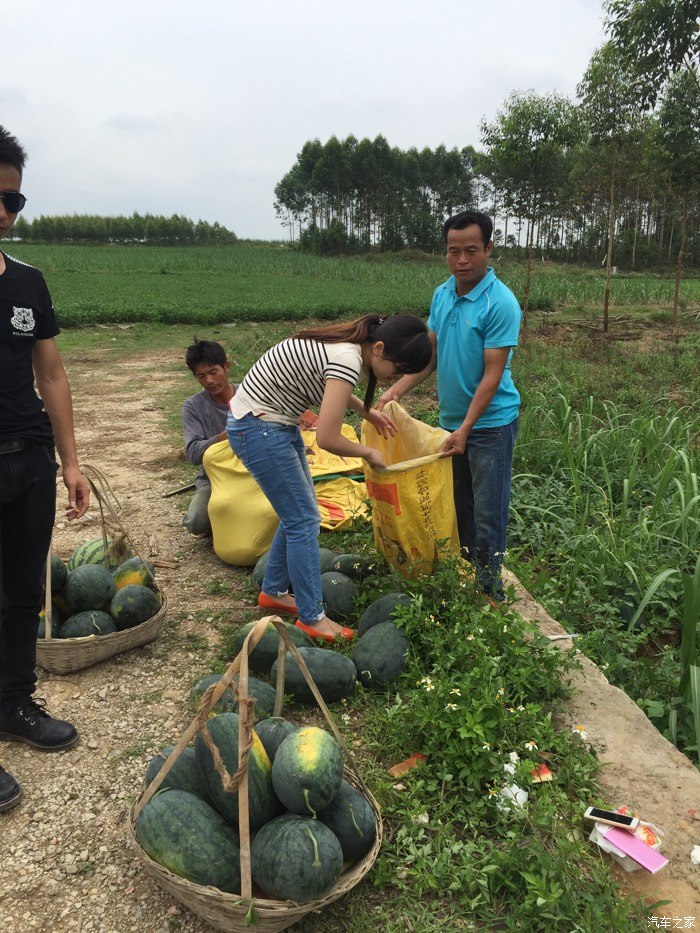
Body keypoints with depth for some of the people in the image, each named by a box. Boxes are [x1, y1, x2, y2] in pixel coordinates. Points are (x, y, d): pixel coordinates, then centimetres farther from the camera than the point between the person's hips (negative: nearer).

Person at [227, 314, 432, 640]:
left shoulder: (347, 343, 2)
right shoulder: (348, 358, -26)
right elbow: (327, 438, -28)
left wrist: (366, 411, 17)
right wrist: (368, 453, -10)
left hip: (276, 423, 10)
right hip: (259, 429, -10)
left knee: (298, 512, 16)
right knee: (304, 520, -3)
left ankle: (273, 592, 32)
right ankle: (312, 618, 8)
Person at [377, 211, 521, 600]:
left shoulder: (501, 304, -18)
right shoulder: (442, 294, 4)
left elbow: (492, 374, -19)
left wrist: (465, 429, -22)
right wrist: (397, 390, -3)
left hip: (490, 423, -7)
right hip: (451, 419, 7)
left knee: (488, 512, 2)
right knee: (457, 506, 17)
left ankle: (490, 591, 16)